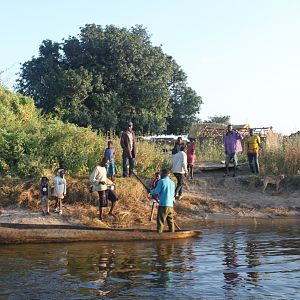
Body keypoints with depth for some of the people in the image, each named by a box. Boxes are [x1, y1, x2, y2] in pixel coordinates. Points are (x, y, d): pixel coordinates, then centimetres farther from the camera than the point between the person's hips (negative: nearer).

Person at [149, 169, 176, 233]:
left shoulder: (162, 181, -7)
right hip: (170, 204, 6)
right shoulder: (172, 183, 12)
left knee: (160, 221, -3)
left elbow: (156, 192, -6)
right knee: (170, 221, 12)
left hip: (163, 204, -6)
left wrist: (151, 191, 15)